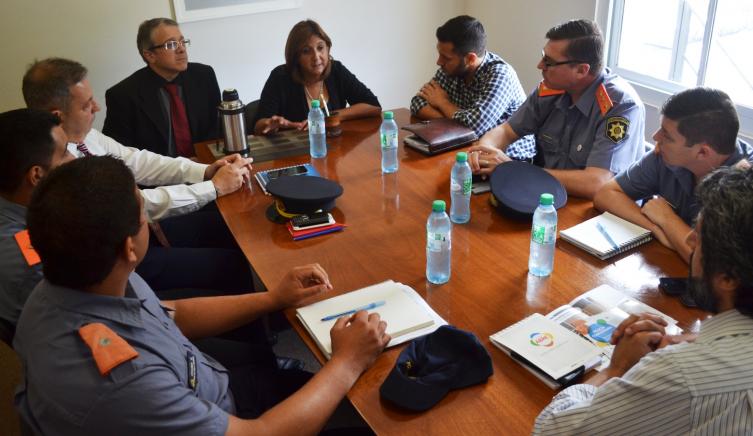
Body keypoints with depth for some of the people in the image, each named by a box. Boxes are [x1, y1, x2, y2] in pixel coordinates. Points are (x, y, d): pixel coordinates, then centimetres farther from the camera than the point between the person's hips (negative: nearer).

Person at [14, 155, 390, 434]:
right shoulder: (118, 383, -41)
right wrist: (348, 363, -19)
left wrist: (273, 299, 2)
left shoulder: (72, 283, -15)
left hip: (204, 395, 7)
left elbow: (169, 316, 4)